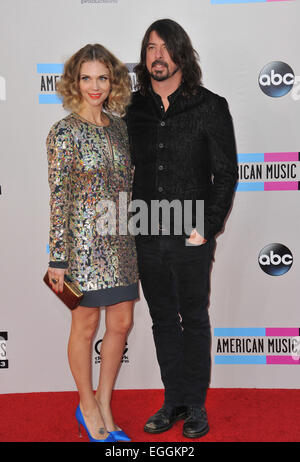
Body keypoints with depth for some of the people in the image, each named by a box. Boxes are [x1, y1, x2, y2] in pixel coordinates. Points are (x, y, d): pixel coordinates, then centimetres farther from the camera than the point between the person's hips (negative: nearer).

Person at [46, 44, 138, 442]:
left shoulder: (119, 126, 9)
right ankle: (88, 407, 27)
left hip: (121, 241, 6)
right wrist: (57, 259, -13)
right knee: (86, 327, 7)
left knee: (121, 323, 11)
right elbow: (58, 199, -11)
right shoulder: (64, 133, -9)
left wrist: (135, 236, 14)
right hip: (85, 241, -6)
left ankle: (104, 406, 28)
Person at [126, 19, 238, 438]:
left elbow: (226, 173, -4)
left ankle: (196, 405, 21)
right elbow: (129, 170, 12)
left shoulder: (210, 107, -3)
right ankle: (174, 401, 26)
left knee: (194, 321, 7)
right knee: (163, 321, 12)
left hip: (191, 236, -3)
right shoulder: (136, 109, 8)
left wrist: (206, 229, -10)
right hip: (148, 237, 4)